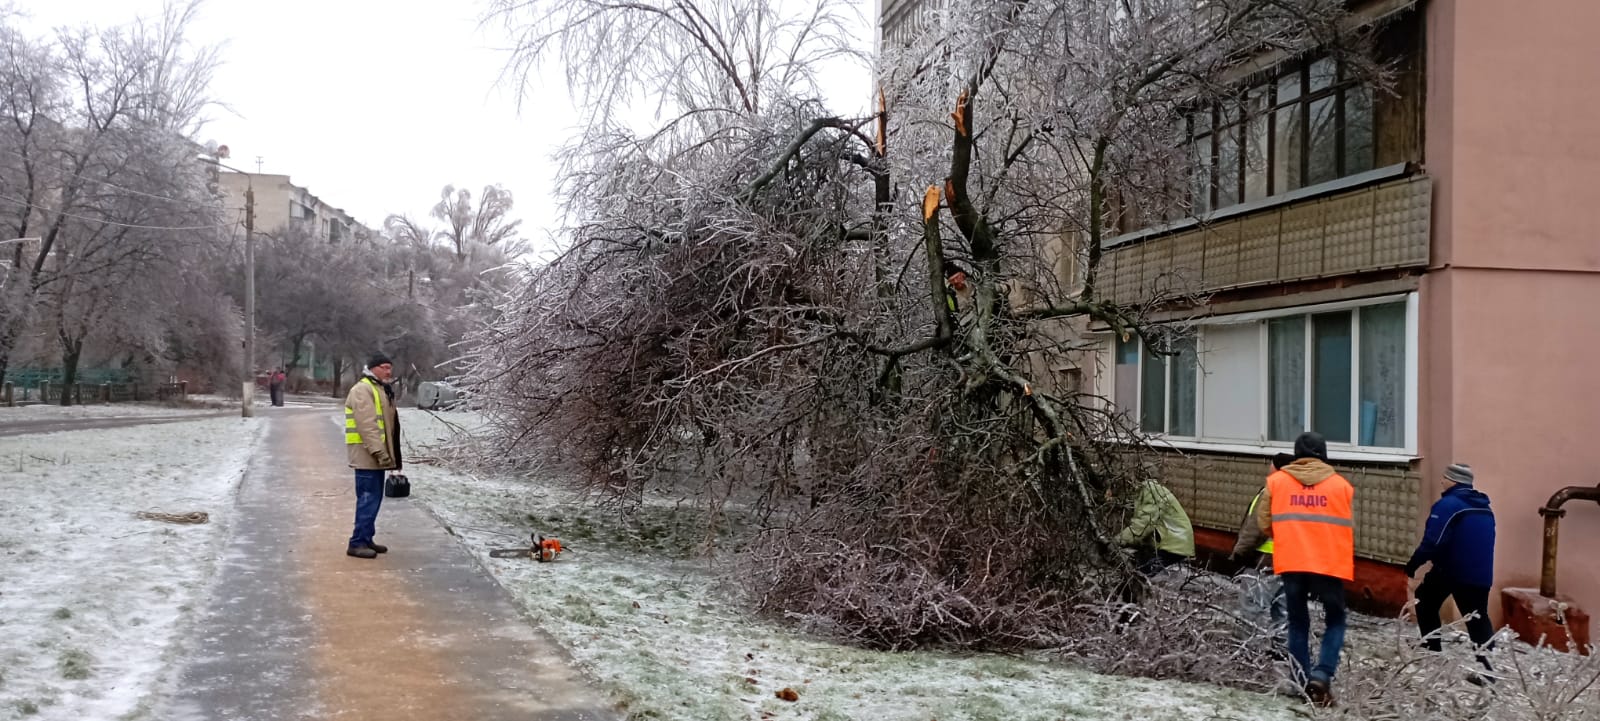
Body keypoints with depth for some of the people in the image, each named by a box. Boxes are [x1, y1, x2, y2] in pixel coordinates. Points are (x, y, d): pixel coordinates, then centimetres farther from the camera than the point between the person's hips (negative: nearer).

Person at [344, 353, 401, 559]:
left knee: (373, 498, 13)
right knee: (368, 498, -10)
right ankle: (358, 542, -6)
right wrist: (379, 452, -26)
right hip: (366, 455, -10)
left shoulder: (381, 389, 19)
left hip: (376, 455, 10)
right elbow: (367, 425, -23)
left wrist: (386, 453, 22)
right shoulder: (362, 390, -14)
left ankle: (367, 538, 20)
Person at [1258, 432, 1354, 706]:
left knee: (1298, 622, 13)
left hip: (1291, 562, 1)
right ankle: (1322, 675, -6)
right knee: (1335, 620, 13)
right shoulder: (1342, 485, 4)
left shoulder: (1276, 481, 4)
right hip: (1330, 563, -1)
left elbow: (1264, 521, 5)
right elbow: (1350, 528, 4)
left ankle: (1302, 682, 13)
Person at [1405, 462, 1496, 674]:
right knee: (1478, 617, 10)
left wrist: (1413, 564, -10)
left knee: (1425, 601, 16)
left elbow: (1433, 542, -20)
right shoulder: (1484, 508, 13)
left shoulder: (1448, 504, -14)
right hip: (1481, 574, 6)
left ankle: (1432, 650, 17)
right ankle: (1487, 666, -1)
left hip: (1451, 570, -6)